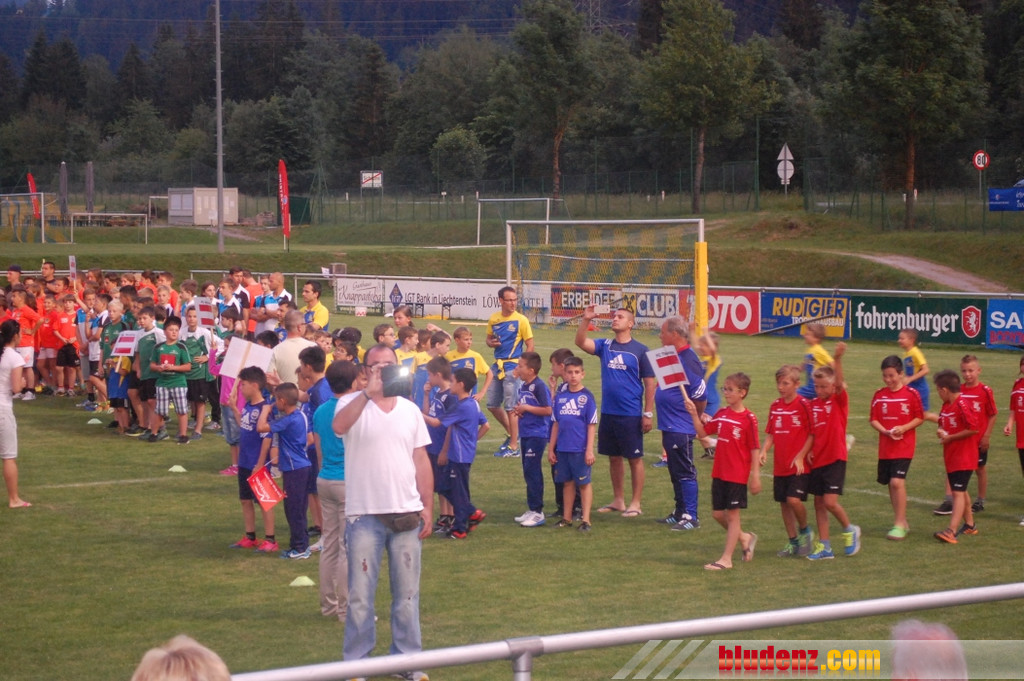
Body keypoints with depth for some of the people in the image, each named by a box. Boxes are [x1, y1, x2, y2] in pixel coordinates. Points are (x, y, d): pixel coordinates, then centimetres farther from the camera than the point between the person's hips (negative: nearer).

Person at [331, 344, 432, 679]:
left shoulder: (410, 409, 10)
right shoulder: (352, 404, -3)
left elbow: (421, 460, 11)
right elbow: (339, 426, -27)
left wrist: (428, 507, 5)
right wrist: (369, 392, -33)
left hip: (407, 513, 4)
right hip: (365, 514, -3)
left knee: (407, 594, 10)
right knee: (360, 596, 2)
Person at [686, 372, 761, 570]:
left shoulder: (748, 418, -12)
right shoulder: (721, 414, 6)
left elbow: (754, 449, -11)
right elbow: (703, 432, 9)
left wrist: (755, 476, -12)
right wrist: (694, 414, -7)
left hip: (738, 475, -7)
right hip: (719, 472, 7)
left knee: (732, 515, 0)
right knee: (717, 514, 11)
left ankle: (726, 559, 3)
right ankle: (745, 538, 34)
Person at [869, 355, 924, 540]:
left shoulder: (911, 394, -7)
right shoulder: (879, 395, 4)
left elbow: (920, 418, -2)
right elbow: (873, 419, 5)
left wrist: (904, 428, -17)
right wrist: (886, 431, -13)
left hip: (904, 447, -5)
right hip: (885, 447, 5)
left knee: (897, 482, -16)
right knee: (890, 484, 10)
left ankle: (899, 525, -10)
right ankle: (902, 521, 24)